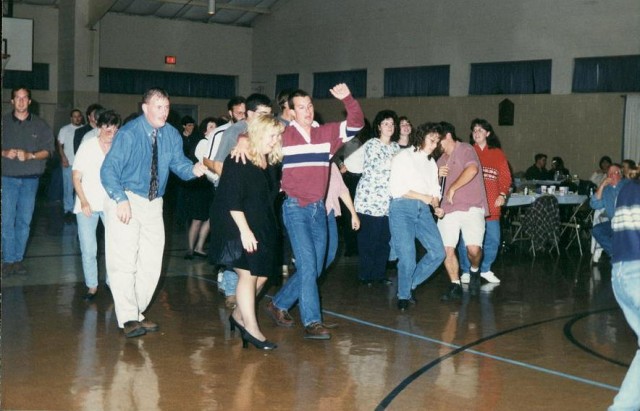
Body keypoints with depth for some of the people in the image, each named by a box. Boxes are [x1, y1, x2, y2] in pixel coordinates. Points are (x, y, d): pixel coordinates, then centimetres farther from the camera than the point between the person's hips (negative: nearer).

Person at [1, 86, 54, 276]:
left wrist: (30, 155, -12)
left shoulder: (40, 125, 7)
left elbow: (48, 149, 4)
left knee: (24, 221, 3)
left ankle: (18, 259, 11)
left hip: (30, 178, 1)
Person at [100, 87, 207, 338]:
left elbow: (178, 163, -1)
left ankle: (136, 313, 21)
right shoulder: (129, 134, -15)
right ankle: (128, 318, -3)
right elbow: (108, 170, -17)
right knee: (124, 261, -9)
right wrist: (121, 200, -28)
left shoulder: (171, 135, 2)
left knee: (151, 264, 8)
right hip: (126, 201, -6)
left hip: (153, 204, 6)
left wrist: (193, 170, -24)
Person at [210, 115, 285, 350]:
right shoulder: (237, 162, -13)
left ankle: (239, 315, 25)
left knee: (262, 275, 8)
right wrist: (244, 230, -22)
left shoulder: (269, 162, 10)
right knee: (248, 274, -8)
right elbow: (232, 200, -18)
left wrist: (269, 231, 11)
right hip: (239, 229, -8)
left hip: (263, 229, 8)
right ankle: (251, 329, -3)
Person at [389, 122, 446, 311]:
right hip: (402, 208, -6)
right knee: (407, 256, -11)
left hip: (423, 210, 6)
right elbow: (396, 188, -8)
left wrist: (437, 207, -3)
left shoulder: (431, 162, 22)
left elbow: (435, 190, 17)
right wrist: (423, 197, -6)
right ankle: (403, 295, 11)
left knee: (438, 252, -6)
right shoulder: (403, 157, 2)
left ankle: (410, 284, 13)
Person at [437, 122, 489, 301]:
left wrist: (452, 188, -16)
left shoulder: (465, 150, -2)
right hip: (448, 210, 7)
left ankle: (474, 270, 13)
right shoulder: (441, 160, 22)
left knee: (473, 248, -18)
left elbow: (472, 170, -22)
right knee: (447, 249, -4)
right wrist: (438, 175, 5)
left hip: (471, 207, -6)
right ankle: (455, 286, 8)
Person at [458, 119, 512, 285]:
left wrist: (503, 194, -6)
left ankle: (485, 269, 25)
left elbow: (505, 176, 7)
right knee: (466, 240, -2)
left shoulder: (497, 153, 10)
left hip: (491, 205, 2)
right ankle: (466, 271, 12)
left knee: (493, 240, 7)